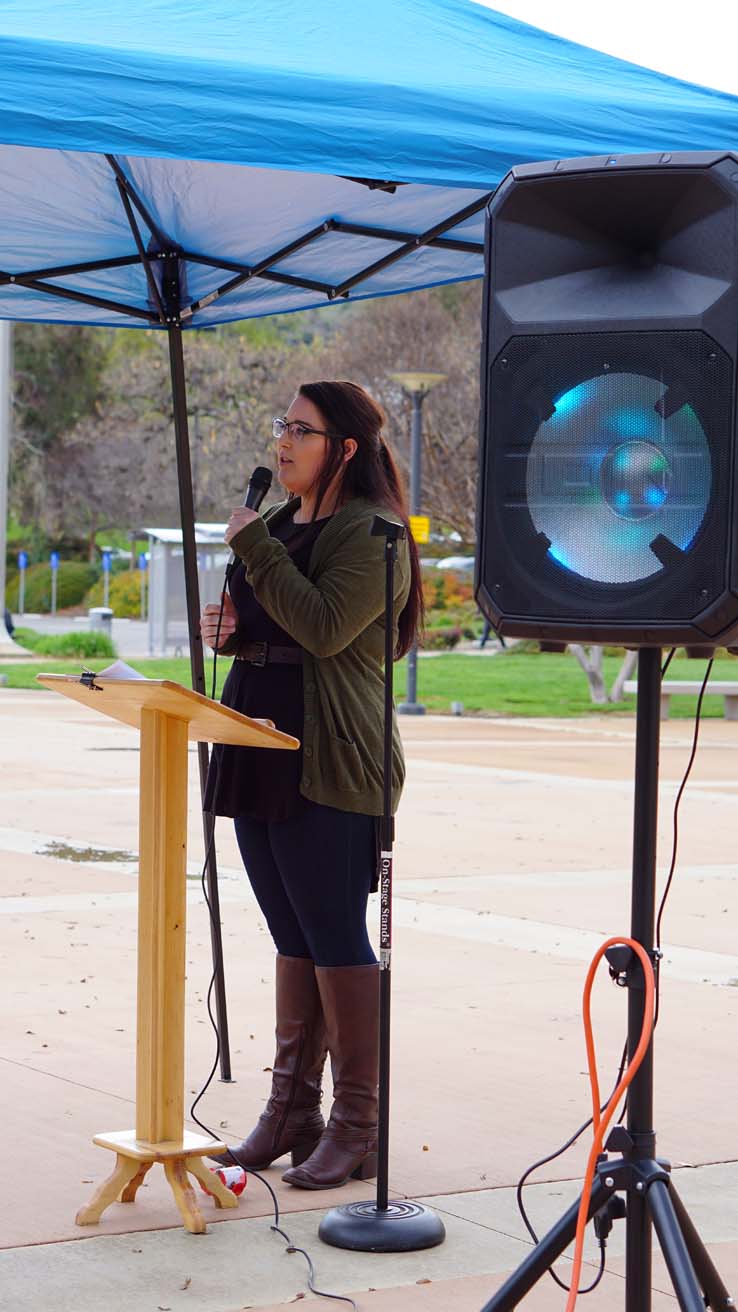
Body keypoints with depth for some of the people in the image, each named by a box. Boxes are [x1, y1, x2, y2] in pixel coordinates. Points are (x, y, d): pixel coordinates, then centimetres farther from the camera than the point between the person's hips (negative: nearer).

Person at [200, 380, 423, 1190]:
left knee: (335, 937, -5)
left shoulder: (369, 533, -10)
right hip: (260, 757, 8)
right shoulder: (280, 523, 17)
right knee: (293, 938, 12)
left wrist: (253, 546, -16)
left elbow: (323, 627, -22)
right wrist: (228, 630, 5)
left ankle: (358, 1124, 2)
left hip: (330, 765, -8)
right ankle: (293, 1109, 19)